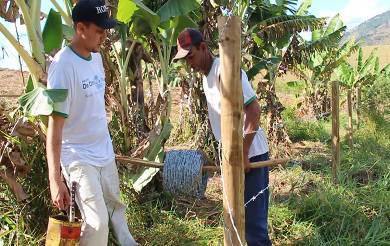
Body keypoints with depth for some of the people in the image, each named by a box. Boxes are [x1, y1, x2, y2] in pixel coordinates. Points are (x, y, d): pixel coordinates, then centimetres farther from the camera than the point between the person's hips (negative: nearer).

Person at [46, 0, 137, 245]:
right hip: (79, 157, -7)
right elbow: (55, 125, -22)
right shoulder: (63, 65, -22)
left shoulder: (96, 56, 2)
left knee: (114, 206, 20)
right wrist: (55, 179, -21)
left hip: (104, 151, 8)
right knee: (97, 221, -8)